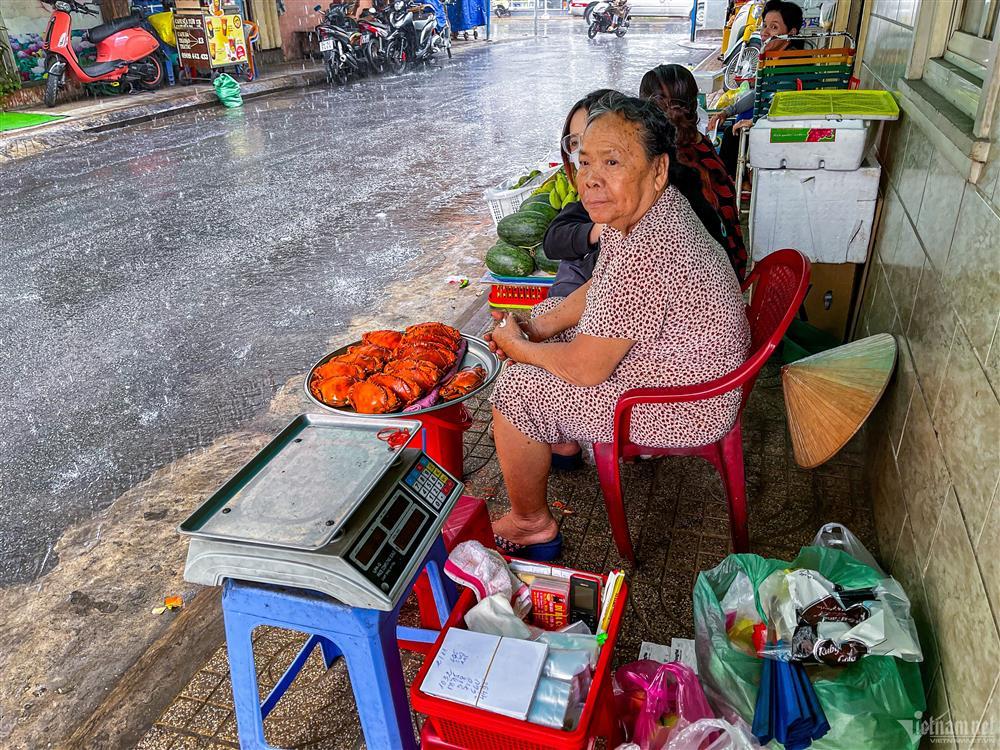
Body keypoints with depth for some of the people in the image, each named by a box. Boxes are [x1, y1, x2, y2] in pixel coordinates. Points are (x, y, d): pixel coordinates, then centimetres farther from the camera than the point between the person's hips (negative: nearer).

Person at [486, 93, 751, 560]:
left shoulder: (646, 254, -36)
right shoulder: (643, 207, -4)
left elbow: (585, 369, -29)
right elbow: (600, 288, 11)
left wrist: (517, 346, -11)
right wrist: (540, 328, -3)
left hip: (686, 407, -10)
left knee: (517, 389, -10)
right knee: (537, 347, 18)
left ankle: (530, 524, 12)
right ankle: (565, 443, 42)